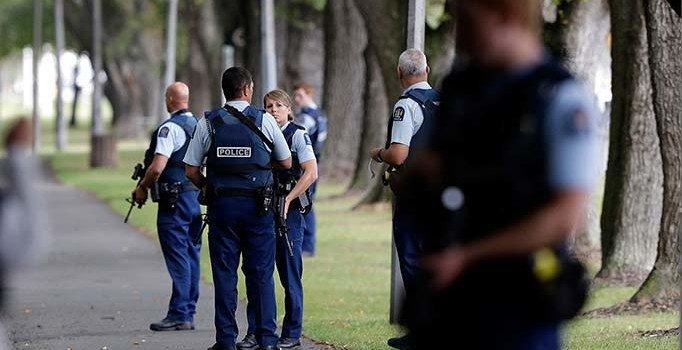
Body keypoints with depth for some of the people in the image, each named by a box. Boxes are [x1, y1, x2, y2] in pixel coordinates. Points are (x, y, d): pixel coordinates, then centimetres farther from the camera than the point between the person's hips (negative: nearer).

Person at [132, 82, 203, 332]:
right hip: (197, 197, 8)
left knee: (177, 257, -7)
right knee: (191, 256, 11)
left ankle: (178, 316, -7)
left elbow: (158, 166, -20)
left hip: (175, 200, -8)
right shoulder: (199, 125, 13)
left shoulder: (170, 128, -14)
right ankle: (189, 313, 15)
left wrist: (142, 188, -6)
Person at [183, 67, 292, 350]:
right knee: (261, 274, 4)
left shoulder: (208, 123, 0)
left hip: (222, 206, 1)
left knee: (224, 274, 5)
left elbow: (191, 170, 0)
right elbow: (286, 163, 6)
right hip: (258, 206, -1)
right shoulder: (264, 120, -2)